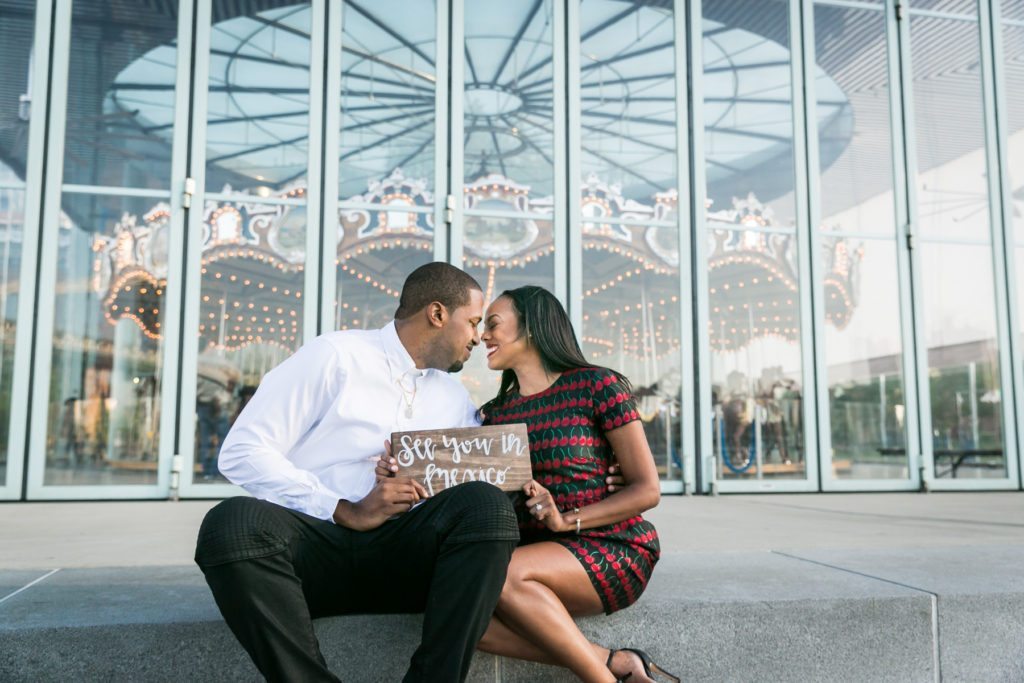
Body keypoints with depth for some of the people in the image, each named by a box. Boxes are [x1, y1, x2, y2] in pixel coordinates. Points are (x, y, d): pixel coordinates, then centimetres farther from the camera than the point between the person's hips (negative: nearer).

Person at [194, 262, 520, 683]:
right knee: (233, 523, -34)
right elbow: (242, 452, -7)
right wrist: (346, 512, -17)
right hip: (317, 538, -3)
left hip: (403, 553, 4)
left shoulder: (454, 399, 18)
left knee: (486, 505, -25)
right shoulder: (336, 355, 0)